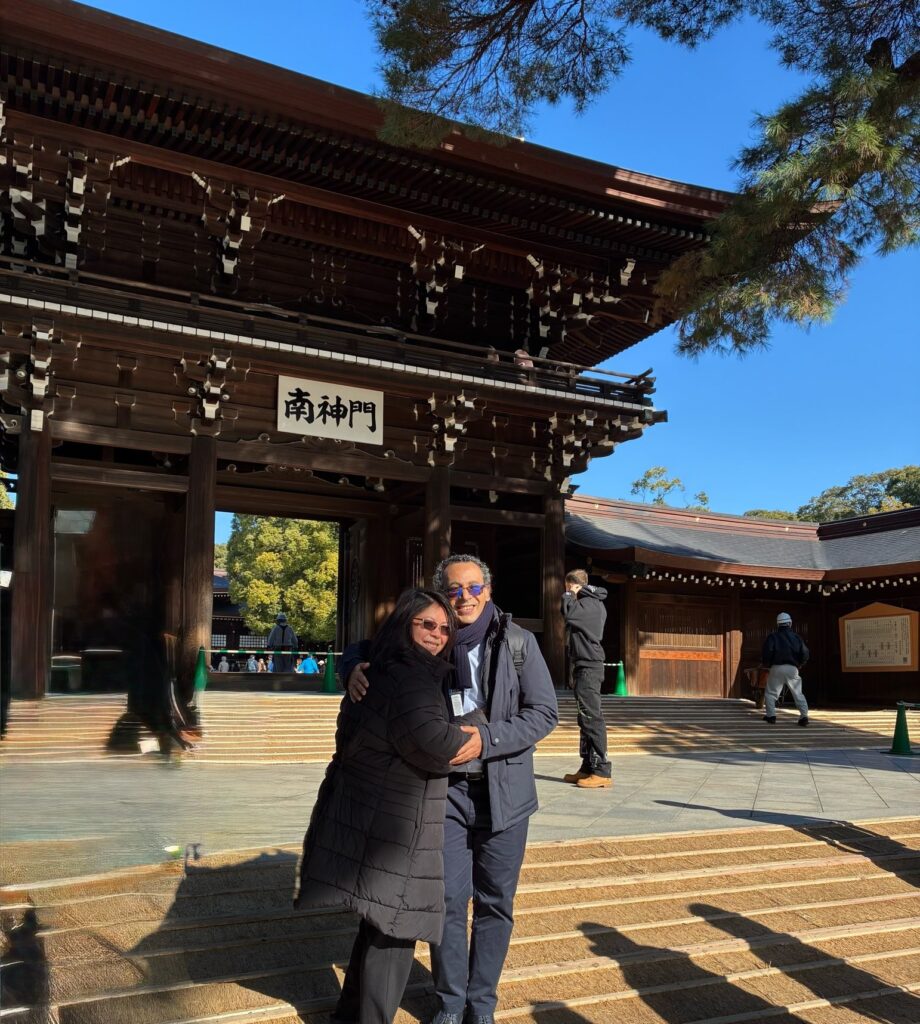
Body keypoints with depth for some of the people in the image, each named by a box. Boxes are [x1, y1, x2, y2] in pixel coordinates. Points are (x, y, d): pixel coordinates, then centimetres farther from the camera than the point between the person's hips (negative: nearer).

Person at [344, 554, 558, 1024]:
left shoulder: (517, 642, -6)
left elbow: (544, 712, -7)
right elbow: (366, 647, 10)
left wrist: (486, 739, -19)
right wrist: (354, 667, -14)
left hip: (503, 790, 0)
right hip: (446, 788, 1)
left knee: (495, 903, 11)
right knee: (448, 900, 4)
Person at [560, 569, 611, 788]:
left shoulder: (590, 603, -12)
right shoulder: (589, 603, 18)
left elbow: (568, 612, -23)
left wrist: (569, 595, -7)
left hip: (589, 667, -11)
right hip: (583, 667, 11)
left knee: (592, 718, -11)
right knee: (586, 719, 12)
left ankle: (602, 772, -11)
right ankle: (588, 768, 17)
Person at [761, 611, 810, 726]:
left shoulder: (773, 637, 0)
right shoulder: (796, 637, 8)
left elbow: (766, 653, -11)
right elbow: (805, 654, 4)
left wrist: (766, 664, 8)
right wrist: (799, 664, 21)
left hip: (777, 668, -2)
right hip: (792, 669, 2)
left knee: (770, 693, 7)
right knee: (798, 694, 11)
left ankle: (771, 715, -2)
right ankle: (804, 715, 0)